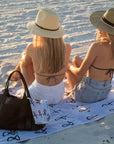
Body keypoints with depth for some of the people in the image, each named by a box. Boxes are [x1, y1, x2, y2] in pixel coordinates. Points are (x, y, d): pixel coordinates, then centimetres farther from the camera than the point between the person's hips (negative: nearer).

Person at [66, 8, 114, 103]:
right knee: (76, 59, 25)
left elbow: (80, 73, -20)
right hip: (105, 91, 6)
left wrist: (70, 67, 1)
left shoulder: (97, 46, -29)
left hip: (88, 95, -6)